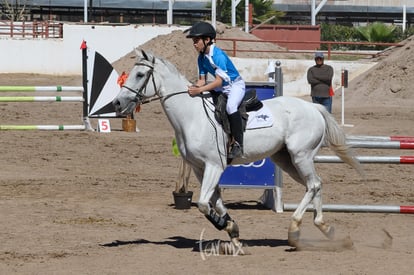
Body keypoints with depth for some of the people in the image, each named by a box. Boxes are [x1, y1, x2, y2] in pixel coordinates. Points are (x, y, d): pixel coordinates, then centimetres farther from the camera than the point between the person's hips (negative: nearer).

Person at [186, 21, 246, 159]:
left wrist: (199, 90, -37)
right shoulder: (202, 57, 1)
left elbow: (219, 81, -30)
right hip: (221, 88, 10)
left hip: (236, 85, -10)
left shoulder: (218, 55, -25)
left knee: (231, 106, -36)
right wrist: (193, 88, -16)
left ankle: (238, 144, -32)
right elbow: (202, 80, 6)